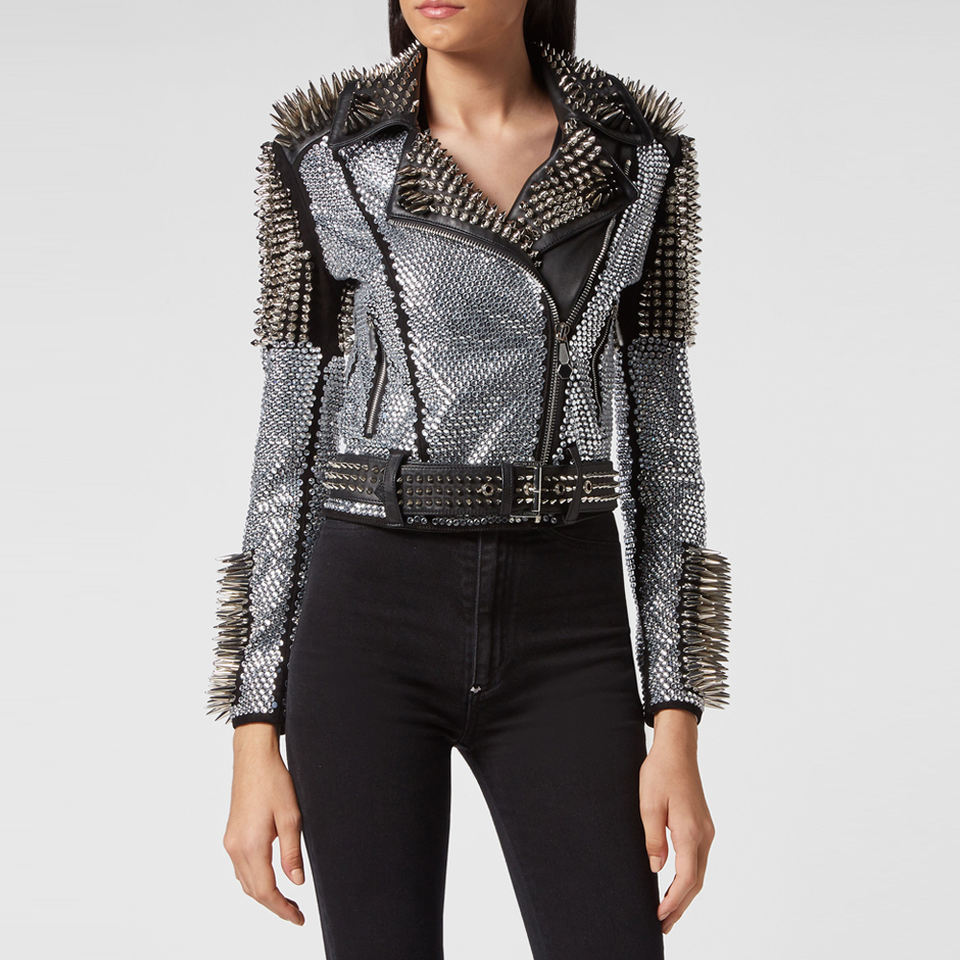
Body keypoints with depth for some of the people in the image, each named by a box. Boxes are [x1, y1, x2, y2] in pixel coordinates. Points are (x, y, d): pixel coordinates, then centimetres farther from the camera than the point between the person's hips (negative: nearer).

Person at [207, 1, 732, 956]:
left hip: (563, 635, 1)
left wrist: (677, 730, -2)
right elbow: (290, 441, 2)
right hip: (371, 625, -1)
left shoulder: (637, 155, 5)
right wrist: (254, 737, -2)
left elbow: (658, 434, 4)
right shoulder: (325, 162, 2)